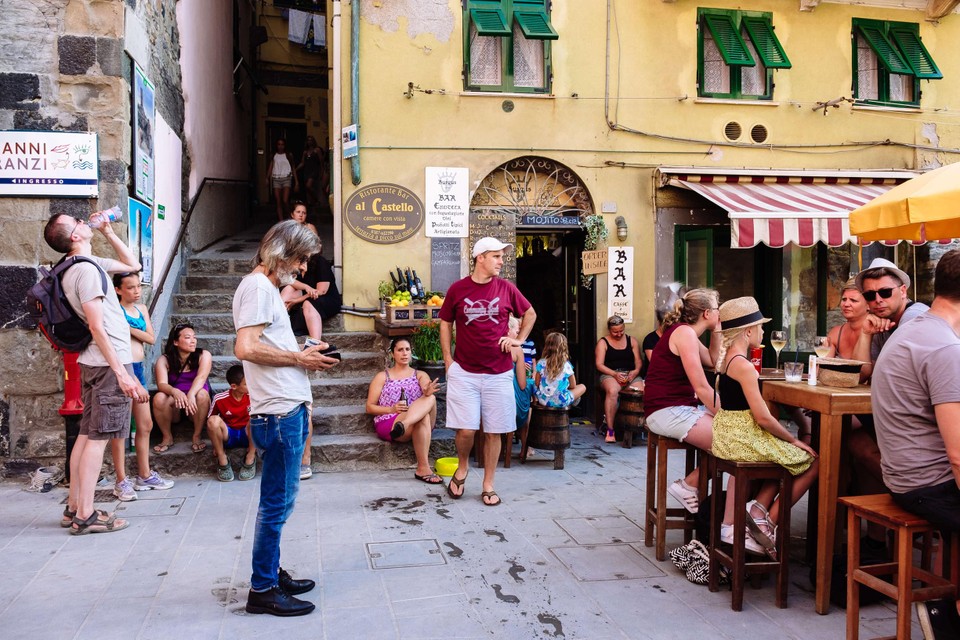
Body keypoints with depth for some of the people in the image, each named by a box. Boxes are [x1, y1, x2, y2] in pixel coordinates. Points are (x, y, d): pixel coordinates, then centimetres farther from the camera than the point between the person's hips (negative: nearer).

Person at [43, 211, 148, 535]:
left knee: (87, 434, 12)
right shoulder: (87, 269, -16)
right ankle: (85, 516, -2)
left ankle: (73, 507, 18)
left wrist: (107, 232, 17)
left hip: (94, 361, 10)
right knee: (98, 437, -6)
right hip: (108, 362, -10)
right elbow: (97, 327, -20)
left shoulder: (87, 264, 13)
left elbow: (132, 265, 26)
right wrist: (121, 372, -21)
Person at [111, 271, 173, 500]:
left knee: (145, 425, 12)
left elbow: (151, 338, 2)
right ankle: (122, 481, 5)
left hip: (138, 369, 7)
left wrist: (129, 329, -10)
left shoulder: (142, 308, 12)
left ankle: (145, 475, 23)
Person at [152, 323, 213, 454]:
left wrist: (191, 394, -45)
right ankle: (167, 437, -9)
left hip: (196, 404, -1)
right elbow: (162, 384, -20)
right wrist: (174, 392, -44)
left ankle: (197, 436, -17)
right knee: (159, 398, -29)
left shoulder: (203, 355, -7)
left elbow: (201, 377, -25)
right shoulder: (164, 360, -5)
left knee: (202, 394, -33)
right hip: (174, 404, 1)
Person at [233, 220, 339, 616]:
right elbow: (246, 348, -22)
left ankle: (271, 573, 29)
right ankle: (262, 590, 8)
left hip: (288, 409, 10)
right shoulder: (258, 287, -11)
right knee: (277, 502, -2)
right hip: (278, 412, -10)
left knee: (279, 499, 17)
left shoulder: (268, 287, 20)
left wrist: (303, 356, 10)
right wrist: (299, 358, -13)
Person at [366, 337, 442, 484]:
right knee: (424, 416, -36)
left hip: (418, 425, 3)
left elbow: (427, 392, -4)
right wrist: (392, 409, -10)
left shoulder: (421, 376, 20)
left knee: (430, 399, -33)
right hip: (388, 425, -3)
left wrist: (428, 392, -33)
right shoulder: (382, 377, 16)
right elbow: (369, 407, 11)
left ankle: (403, 425, -56)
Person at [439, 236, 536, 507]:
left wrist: (519, 339, 4)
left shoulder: (506, 288, 2)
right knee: (466, 429, -7)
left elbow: (530, 314, 17)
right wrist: (448, 360, 3)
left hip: (499, 373, 1)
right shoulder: (457, 289, -1)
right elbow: (445, 323, 9)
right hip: (464, 372, -1)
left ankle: (488, 486, 19)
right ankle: (462, 468, 24)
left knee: (494, 432, 5)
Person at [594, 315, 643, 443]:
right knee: (612, 391, -38)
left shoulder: (632, 341, 19)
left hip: (630, 375, 3)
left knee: (641, 392, -32)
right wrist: (615, 374, -15)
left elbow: (638, 362, 14)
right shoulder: (603, 342, 10)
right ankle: (610, 430, -35)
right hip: (610, 375, -3)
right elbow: (599, 364, 0)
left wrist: (635, 372, -10)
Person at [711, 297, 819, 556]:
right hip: (744, 440, -9)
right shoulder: (744, 366, -20)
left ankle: (758, 510, 13)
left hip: (727, 435, 9)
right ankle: (769, 521, 9)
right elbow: (763, 418, -18)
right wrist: (794, 440, -7)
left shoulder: (726, 358, 8)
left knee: (787, 457, 24)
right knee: (813, 461, 4)